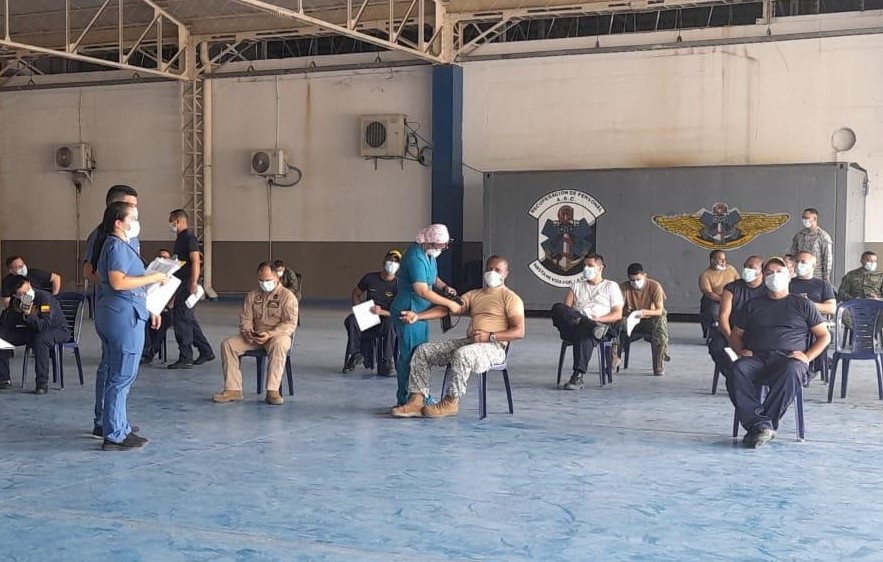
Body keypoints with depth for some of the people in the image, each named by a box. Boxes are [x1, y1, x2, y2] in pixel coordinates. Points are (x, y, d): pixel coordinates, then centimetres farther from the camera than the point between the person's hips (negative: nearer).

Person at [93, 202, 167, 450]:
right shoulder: (117, 246, -13)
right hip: (123, 316, -11)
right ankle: (114, 436, -1)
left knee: (118, 376, 17)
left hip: (113, 315, 11)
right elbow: (118, 282, -23)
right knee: (122, 377, -6)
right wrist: (153, 278, -16)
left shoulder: (121, 245, 18)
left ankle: (120, 428, 26)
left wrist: (148, 309, 24)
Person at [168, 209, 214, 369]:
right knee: (188, 319, 14)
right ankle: (206, 352, 21)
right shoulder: (180, 239, 18)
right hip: (181, 284, 10)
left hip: (187, 284, -10)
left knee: (181, 319, -8)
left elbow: (196, 261, -22)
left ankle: (185, 358, -4)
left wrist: (194, 282, -29)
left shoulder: (189, 238, -12)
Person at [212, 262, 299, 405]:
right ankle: (233, 390, -19)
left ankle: (272, 391, -39)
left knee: (278, 345, -41)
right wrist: (247, 331, -14)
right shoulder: (252, 296, 14)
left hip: (278, 335, -5)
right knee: (227, 344, -17)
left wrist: (270, 334, -25)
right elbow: (245, 318, 10)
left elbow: (290, 324, -11)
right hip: (254, 337, 5)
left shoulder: (287, 296, -2)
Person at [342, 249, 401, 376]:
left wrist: (382, 312, -26)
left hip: (386, 319, -2)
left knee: (391, 322, -38)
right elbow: (355, 294, 17)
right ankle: (355, 354, -7)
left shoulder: (399, 285, -5)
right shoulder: (370, 278, 4)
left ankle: (386, 362, -27)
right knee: (351, 320, -29)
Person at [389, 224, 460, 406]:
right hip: (408, 312, -10)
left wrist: (444, 287, 5)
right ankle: (405, 400, 3)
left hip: (420, 312, 10)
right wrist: (449, 303, -23)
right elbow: (423, 291, -28)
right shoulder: (415, 257, -23)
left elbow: (432, 277, 25)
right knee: (409, 356, -4)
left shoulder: (429, 254, 8)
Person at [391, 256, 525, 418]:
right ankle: (417, 400, -14)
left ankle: (451, 402, -24)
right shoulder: (474, 294, 21)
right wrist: (418, 316, -7)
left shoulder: (510, 298, 1)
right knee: (423, 351, -6)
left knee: (462, 354, -39)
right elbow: (447, 308, 8)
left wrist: (489, 336, -20)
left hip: (493, 347, -7)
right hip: (468, 342, 7)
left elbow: (519, 332, -8)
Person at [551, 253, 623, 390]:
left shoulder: (611, 286, 20)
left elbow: (618, 315, 8)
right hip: (573, 327, 3)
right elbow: (566, 309, 14)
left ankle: (578, 377, -45)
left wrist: (598, 319, -11)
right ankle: (592, 326, -42)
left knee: (584, 333, -41)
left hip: (601, 324, -3)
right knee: (557, 307, -28)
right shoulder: (576, 285, 28)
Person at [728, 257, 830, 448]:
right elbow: (736, 334, 27)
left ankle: (756, 426, -36)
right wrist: (741, 350, 4)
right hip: (756, 358, 2)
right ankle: (762, 425, -41)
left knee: (791, 372, -40)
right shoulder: (753, 306, 26)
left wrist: (807, 356, 0)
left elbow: (824, 335, 19)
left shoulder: (802, 304, 20)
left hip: (789, 358, -2)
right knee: (737, 371, -35)